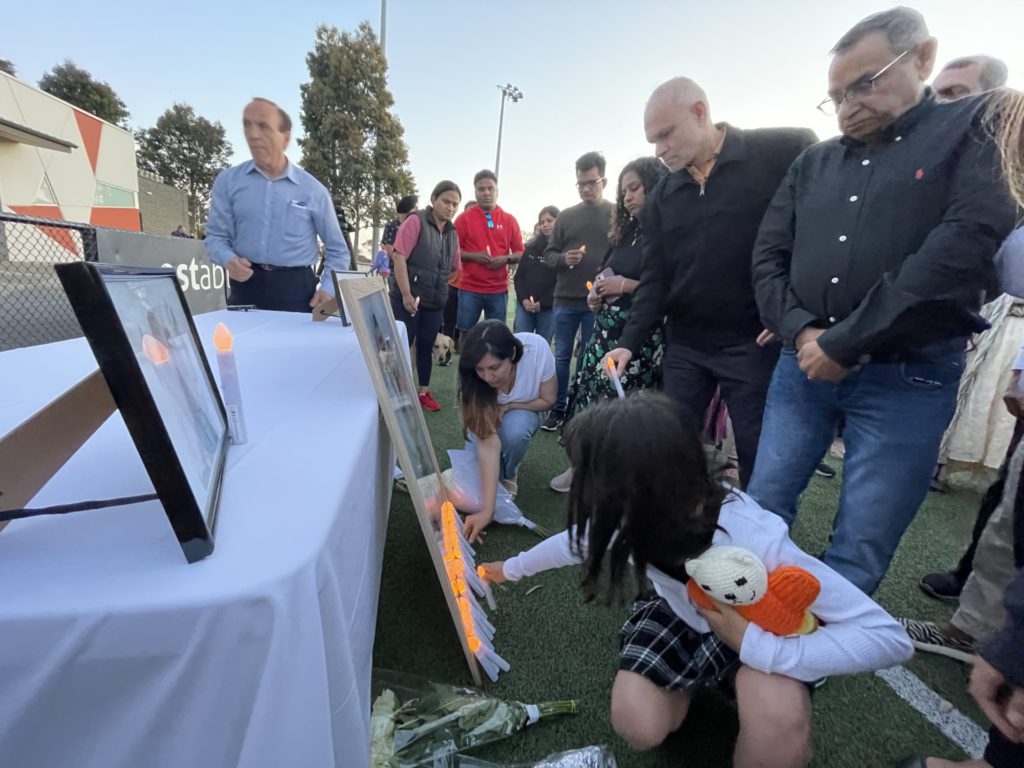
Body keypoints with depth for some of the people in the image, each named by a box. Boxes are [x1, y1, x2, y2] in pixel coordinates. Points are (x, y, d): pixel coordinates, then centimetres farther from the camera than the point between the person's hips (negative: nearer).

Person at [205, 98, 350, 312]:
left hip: (296, 289, -1)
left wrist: (328, 288, -5)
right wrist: (229, 260, -14)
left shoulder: (313, 189, 4)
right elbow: (216, 235, 9)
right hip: (246, 287, 2)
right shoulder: (227, 181, 8)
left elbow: (337, 249, 9)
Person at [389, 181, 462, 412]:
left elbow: (454, 268, 17)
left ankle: (424, 392, 22)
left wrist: (443, 291, 6)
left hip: (435, 302, 6)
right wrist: (406, 294, -19)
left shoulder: (453, 233, 11)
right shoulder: (416, 221, -8)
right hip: (408, 298, -5)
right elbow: (399, 257, -15)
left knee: (426, 346, 12)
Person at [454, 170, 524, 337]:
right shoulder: (464, 218, 3)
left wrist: (506, 259, -11)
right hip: (469, 288, -1)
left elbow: (520, 253, 10)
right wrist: (473, 256, -15)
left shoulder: (509, 220, 8)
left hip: (499, 289, 2)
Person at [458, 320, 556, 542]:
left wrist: (506, 407, -26)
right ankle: (498, 473, 16)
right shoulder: (474, 378, -35)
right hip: (487, 416, 1)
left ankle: (509, 474, -2)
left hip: (524, 410, -1)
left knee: (514, 431, -34)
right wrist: (487, 509, -45)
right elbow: (488, 442, -40)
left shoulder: (537, 349, -35)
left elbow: (548, 400, -17)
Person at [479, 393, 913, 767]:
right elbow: (576, 541, -3)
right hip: (681, 614, 4)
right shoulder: (639, 513, -25)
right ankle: (698, 675, 14)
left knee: (779, 720, -35)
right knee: (636, 727, -14)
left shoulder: (756, 541, -40)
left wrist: (753, 645, -39)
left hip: (759, 628, -4)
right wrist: (511, 569, 12)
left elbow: (889, 638, -33)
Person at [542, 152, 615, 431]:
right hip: (565, 300, 3)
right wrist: (563, 258, -10)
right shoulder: (566, 216, 11)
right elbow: (548, 254, 12)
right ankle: (558, 408, 19)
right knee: (562, 356, 7)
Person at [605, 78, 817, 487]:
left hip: (757, 342, -4)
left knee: (761, 462, 7)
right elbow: (654, 279, 5)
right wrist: (630, 342, -7)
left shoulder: (788, 152, -5)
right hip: (684, 345, 5)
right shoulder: (661, 197, 9)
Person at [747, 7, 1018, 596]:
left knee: (860, 551, 2)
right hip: (804, 364, 5)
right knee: (762, 510, 9)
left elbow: (966, 246, -13)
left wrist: (844, 344, -15)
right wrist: (802, 332, -10)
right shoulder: (813, 164, 15)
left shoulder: (979, 131, 2)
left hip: (908, 376, -4)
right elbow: (769, 257, 8)